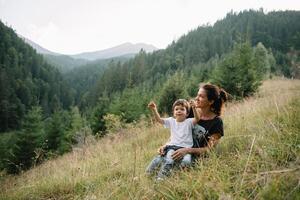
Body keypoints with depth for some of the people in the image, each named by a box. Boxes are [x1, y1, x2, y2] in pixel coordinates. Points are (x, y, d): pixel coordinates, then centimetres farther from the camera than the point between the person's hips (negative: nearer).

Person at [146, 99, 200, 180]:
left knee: (186, 161, -29)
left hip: (186, 148, -1)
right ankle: (160, 177, -22)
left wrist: (194, 108, -33)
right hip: (173, 147, 1)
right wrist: (154, 110, -13)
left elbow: (197, 119, -15)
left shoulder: (189, 121, 5)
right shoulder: (171, 121, 14)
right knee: (168, 161, -25)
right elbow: (159, 120, 4)